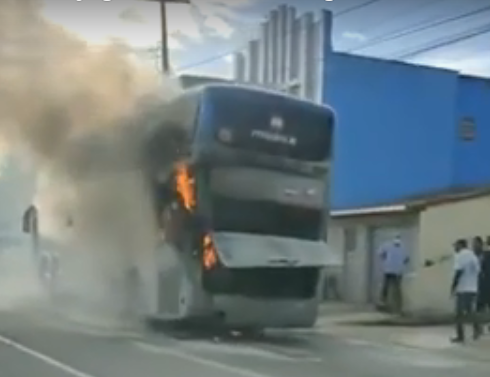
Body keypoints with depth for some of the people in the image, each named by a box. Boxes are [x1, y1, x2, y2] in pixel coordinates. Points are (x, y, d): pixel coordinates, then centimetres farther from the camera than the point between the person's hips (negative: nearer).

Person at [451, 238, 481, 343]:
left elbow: (458, 272, -17)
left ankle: (460, 336, 1)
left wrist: (453, 286, -11)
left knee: (459, 312, 0)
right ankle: (477, 328, -4)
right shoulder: (473, 255, 14)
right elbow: (478, 272, 16)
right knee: (471, 311, 18)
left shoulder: (460, 256, -10)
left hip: (462, 288, -7)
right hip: (473, 288, 7)